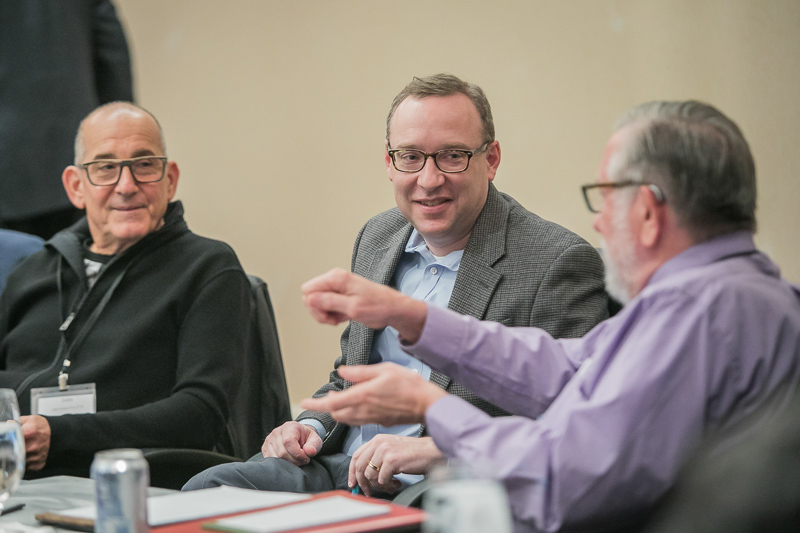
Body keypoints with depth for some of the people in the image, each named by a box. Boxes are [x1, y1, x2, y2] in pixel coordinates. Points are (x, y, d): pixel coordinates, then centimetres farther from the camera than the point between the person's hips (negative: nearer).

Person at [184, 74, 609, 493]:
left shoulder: (559, 262, -10)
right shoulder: (377, 238, 15)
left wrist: (432, 450, -24)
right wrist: (312, 427, 5)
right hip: (340, 468, 7)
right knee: (207, 488, -19)